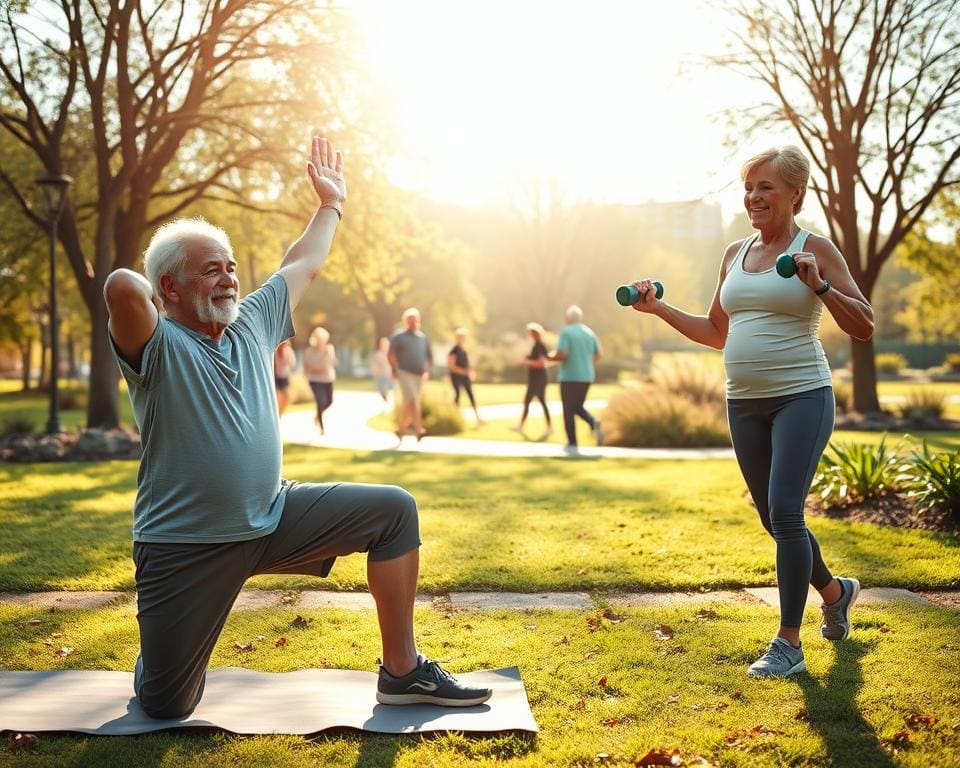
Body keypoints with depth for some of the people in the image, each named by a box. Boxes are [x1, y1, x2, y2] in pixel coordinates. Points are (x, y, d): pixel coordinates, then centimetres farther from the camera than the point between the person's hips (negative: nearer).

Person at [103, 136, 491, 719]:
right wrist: (151, 299, -12)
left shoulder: (252, 322, 8)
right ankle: (167, 648, 38)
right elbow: (121, 286, -34)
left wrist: (331, 204, 31)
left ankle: (403, 671, 2)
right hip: (187, 547, -6)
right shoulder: (157, 345, -12)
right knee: (165, 706, -1)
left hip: (274, 515, 6)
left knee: (394, 511, -5)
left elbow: (304, 265, 23)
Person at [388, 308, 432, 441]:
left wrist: (428, 371, 2)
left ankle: (401, 429, 25)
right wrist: (396, 370, -12)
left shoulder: (423, 337, 12)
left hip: (419, 375, 5)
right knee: (412, 400, -18)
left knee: (408, 403, 11)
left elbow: (429, 356, 15)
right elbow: (391, 354, -4)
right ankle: (418, 429, -23)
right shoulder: (398, 336, -1)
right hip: (405, 374, -5)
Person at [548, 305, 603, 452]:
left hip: (569, 377, -5)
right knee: (577, 407, 19)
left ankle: (572, 444, 6)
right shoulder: (589, 332, 7)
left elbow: (562, 355, -20)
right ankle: (593, 423, -10)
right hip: (586, 377, 5)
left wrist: (550, 358, 0)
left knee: (569, 410, 5)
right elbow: (598, 354, 9)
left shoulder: (565, 332, -11)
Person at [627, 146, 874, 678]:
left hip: (802, 397, -6)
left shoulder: (815, 249, -4)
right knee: (774, 519, 13)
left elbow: (863, 326, -8)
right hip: (744, 403, 6)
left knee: (784, 512, -13)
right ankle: (836, 592, 39)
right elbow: (717, 333, 20)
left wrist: (820, 287, -23)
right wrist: (660, 309, 12)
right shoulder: (735, 254, 12)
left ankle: (788, 643, -2)